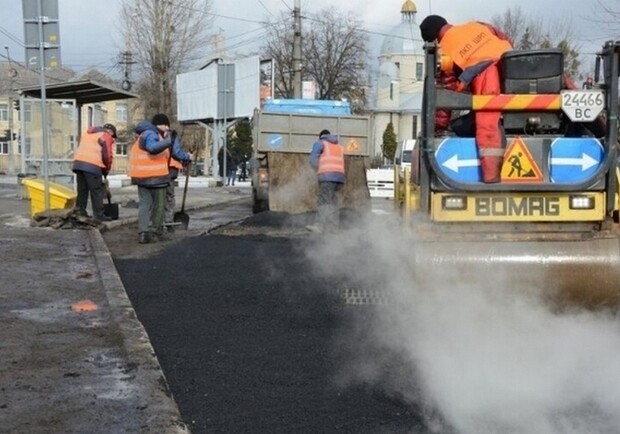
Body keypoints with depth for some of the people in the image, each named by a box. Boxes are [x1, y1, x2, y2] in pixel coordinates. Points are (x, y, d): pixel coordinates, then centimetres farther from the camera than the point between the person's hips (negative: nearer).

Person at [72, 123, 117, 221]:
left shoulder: (88, 133, 28)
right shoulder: (106, 136, 5)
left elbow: (84, 149, 23)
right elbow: (107, 156, -2)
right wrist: (106, 170, 14)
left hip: (78, 162, 7)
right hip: (92, 165, -7)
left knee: (82, 189, 14)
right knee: (96, 190, -2)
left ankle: (80, 211, 14)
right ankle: (99, 214, -2)